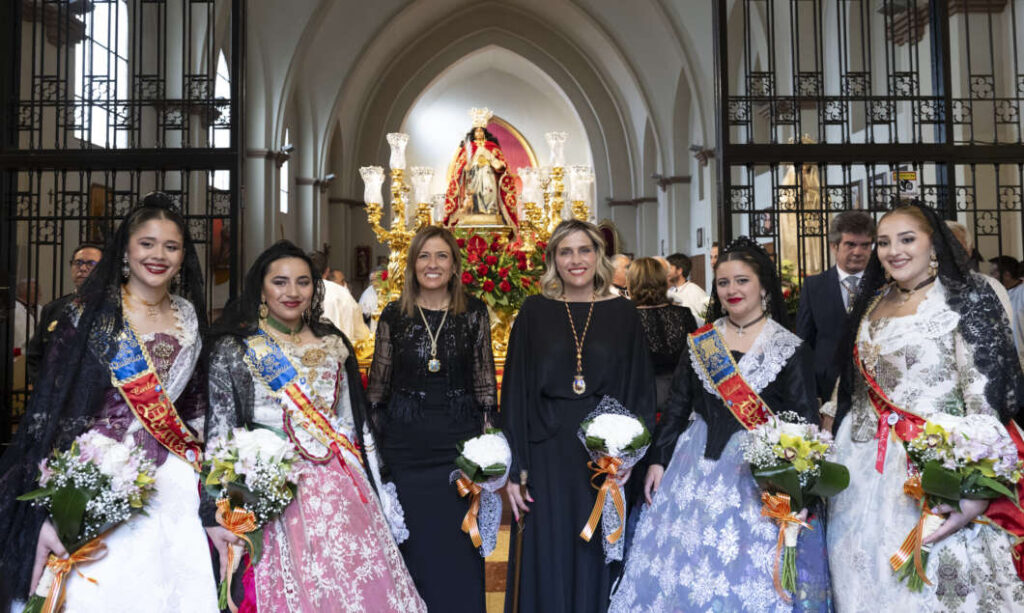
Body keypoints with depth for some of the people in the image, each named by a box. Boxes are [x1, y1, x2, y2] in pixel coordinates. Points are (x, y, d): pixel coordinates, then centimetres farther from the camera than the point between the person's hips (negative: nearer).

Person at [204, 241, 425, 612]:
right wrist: (216, 514, -9)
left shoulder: (332, 343, 10)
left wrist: (378, 494, 12)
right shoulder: (233, 349, -1)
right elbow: (219, 433, -4)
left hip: (346, 493, 4)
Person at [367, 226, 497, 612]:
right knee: (412, 545, 9)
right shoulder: (394, 315, 2)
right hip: (405, 443, 1)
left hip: (459, 439, 0)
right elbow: (377, 385, 7)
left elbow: (485, 381, 3)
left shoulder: (473, 313, 1)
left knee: (460, 544, 6)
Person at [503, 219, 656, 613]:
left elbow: (641, 389, 5)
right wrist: (514, 468, -4)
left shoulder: (623, 314, 5)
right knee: (547, 567, 6)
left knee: (597, 562, 9)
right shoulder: (534, 312, 3)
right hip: (547, 453, 0)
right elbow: (515, 391, 1)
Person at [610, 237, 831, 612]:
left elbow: (805, 424, -6)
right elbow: (676, 406, 8)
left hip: (759, 472, -3)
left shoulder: (790, 350, -4)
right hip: (696, 466, 3)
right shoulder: (699, 341, 5)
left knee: (749, 576, 4)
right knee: (681, 563, 8)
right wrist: (658, 459, 4)